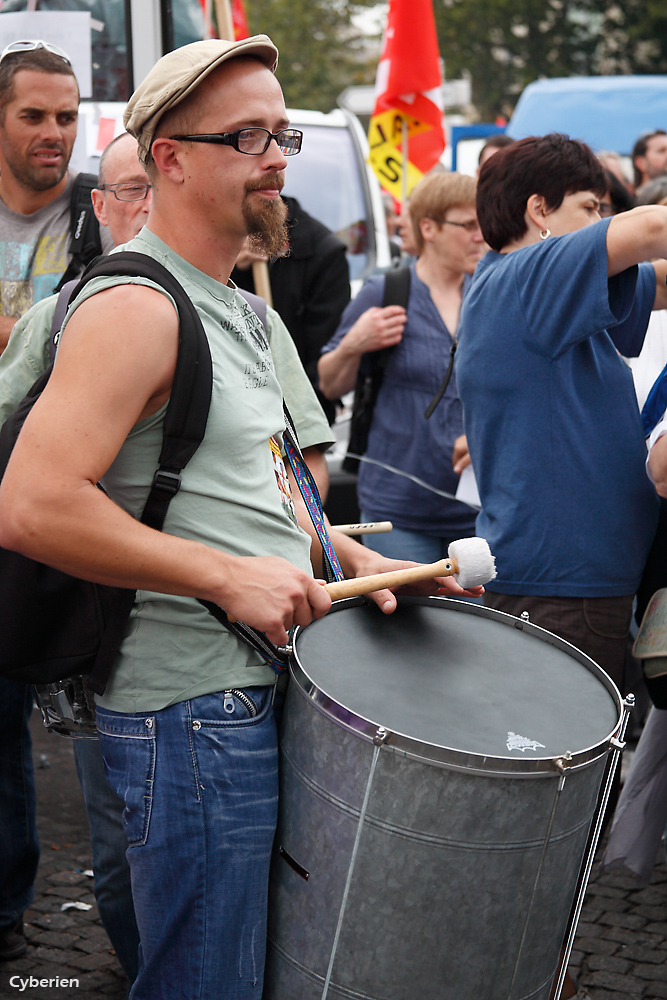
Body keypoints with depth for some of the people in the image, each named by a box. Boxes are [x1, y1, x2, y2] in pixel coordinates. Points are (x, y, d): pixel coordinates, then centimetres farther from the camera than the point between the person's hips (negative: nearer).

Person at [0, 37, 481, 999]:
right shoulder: (136, 307, -16)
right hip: (193, 713, -10)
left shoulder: (233, 306, 16)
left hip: (264, 693, 10)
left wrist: (351, 558, 12)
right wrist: (228, 577, -23)